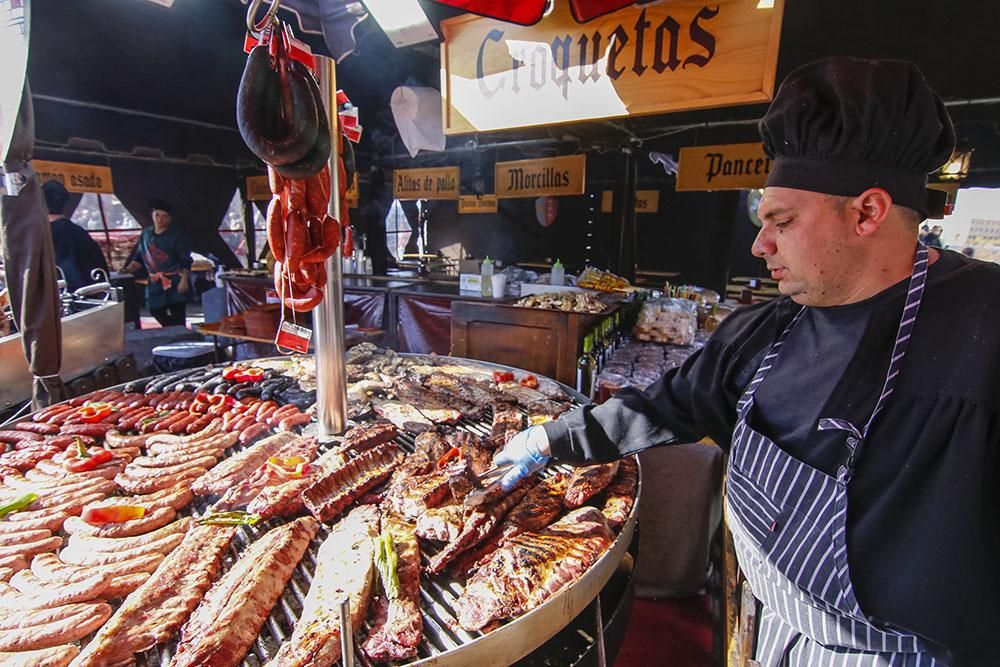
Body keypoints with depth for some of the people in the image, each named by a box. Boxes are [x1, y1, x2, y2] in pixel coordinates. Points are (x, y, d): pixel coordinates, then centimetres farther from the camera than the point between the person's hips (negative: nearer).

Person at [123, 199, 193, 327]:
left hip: (174, 283, -6)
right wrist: (127, 270, 4)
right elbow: (139, 258, 19)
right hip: (155, 283, 6)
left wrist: (184, 280, -20)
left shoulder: (178, 236, -4)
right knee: (156, 312, 11)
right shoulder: (146, 234, 13)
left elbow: (186, 261, -9)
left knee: (178, 318, -6)